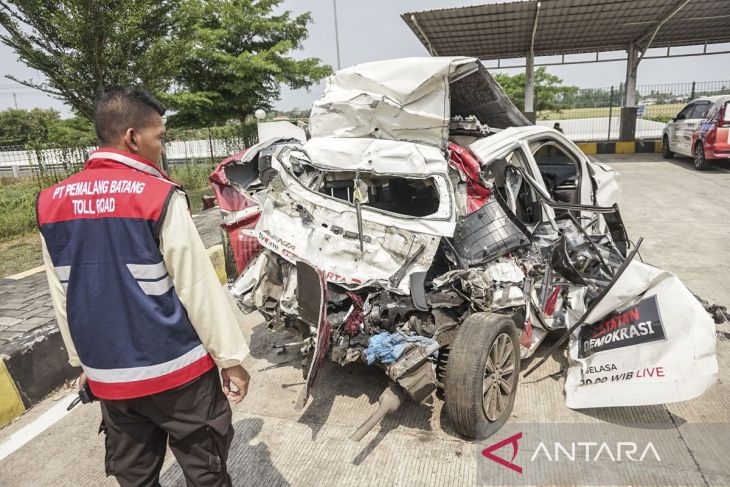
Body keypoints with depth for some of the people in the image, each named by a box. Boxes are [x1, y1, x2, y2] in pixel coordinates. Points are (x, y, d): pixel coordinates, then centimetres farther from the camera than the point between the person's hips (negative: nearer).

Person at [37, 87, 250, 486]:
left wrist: (83, 360, 20)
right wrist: (231, 358, -7)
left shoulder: (51, 203, 1)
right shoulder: (159, 197, -16)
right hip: (175, 368, -5)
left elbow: (62, 299, 8)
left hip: (107, 375, 6)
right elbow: (199, 288, -16)